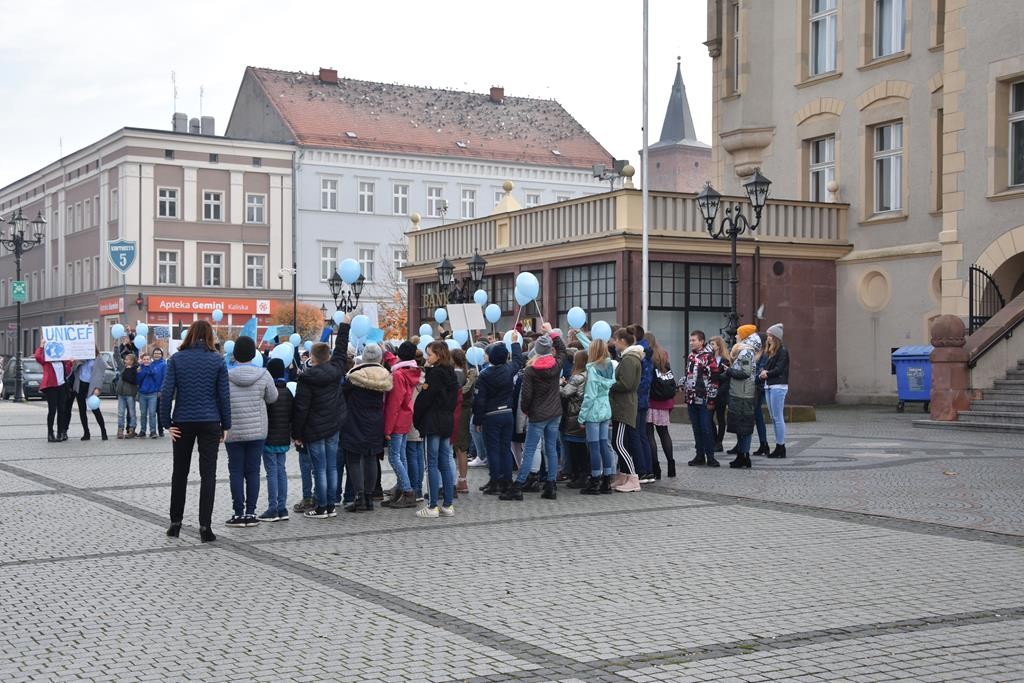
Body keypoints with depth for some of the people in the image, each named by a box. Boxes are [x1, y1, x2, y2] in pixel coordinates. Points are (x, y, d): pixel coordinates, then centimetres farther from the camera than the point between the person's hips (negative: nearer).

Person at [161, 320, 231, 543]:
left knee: (180, 473, 14)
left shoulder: (177, 359, -1)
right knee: (208, 474, 1)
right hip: (209, 422, -1)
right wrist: (226, 425, 6)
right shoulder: (217, 360, -1)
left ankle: (175, 522, 19)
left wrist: (167, 422, 0)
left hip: (183, 422, 1)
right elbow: (224, 395, -1)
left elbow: (167, 392, -5)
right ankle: (205, 526, -4)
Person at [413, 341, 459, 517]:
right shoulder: (451, 373, 11)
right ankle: (448, 505, 11)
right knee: (445, 463, 9)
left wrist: (416, 419, -2)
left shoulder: (434, 373, -14)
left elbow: (425, 398, -14)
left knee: (432, 464, -4)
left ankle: (432, 507, -3)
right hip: (447, 422, 8)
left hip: (433, 423, -8)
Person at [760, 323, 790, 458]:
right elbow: (766, 367, 14)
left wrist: (767, 373, -6)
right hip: (768, 386, 9)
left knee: (778, 417, -6)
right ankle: (778, 446, 14)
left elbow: (779, 369, -14)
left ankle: (781, 446, -2)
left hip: (778, 387, -9)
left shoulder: (783, 351, -8)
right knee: (773, 418, 10)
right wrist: (762, 373, -6)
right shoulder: (770, 352, 16)